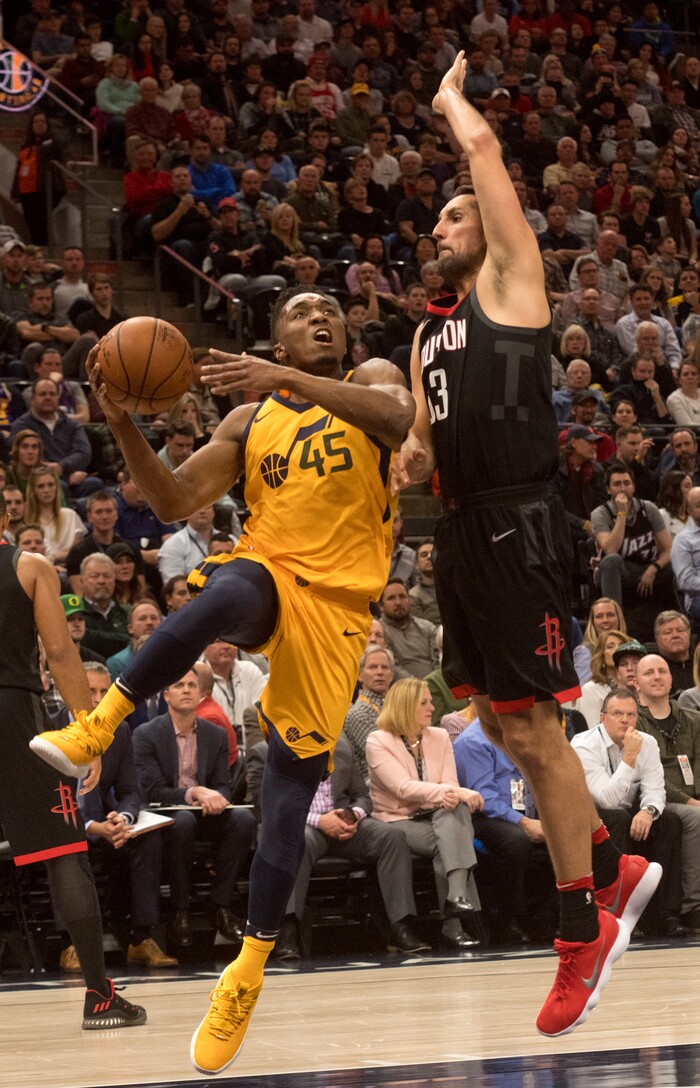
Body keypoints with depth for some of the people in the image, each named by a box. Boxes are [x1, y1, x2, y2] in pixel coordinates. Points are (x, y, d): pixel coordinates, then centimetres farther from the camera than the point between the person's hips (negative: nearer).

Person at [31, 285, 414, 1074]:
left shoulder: (369, 380, 10)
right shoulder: (249, 421, 16)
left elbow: (400, 417, -16)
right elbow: (175, 502, 10)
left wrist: (290, 381, -25)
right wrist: (122, 425, -6)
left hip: (335, 601, -1)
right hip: (266, 567, 1)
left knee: (290, 787, -4)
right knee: (224, 595, -40)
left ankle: (248, 971, 4)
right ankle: (95, 727, -39)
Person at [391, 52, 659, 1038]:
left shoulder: (510, 285, -1)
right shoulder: (431, 333, 20)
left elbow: (487, 151, -7)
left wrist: (452, 103, 11)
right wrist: (411, 452, 4)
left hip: (517, 529, -9)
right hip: (463, 531, 9)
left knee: (532, 729, -7)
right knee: (502, 724, 15)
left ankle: (584, 928, 1)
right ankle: (609, 866, 30)